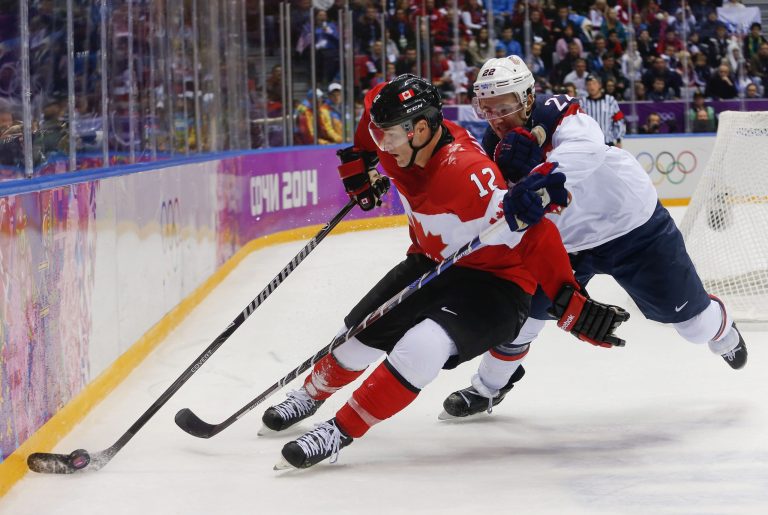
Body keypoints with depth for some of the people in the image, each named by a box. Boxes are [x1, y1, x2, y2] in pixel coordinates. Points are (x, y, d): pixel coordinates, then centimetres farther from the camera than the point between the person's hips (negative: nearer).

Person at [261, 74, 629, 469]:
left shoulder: (466, 173, -36)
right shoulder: (406, 141, -12)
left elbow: (532, 236, -36)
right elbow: (375, 104, 12)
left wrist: (570, 304, -42)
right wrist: (361, 162, 11)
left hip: (495, 280, -8)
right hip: (433, 262, 8)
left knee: (422, 347, -31)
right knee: (361, 331, 16)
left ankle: (340, 432, -18)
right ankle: (312, 394, 46)